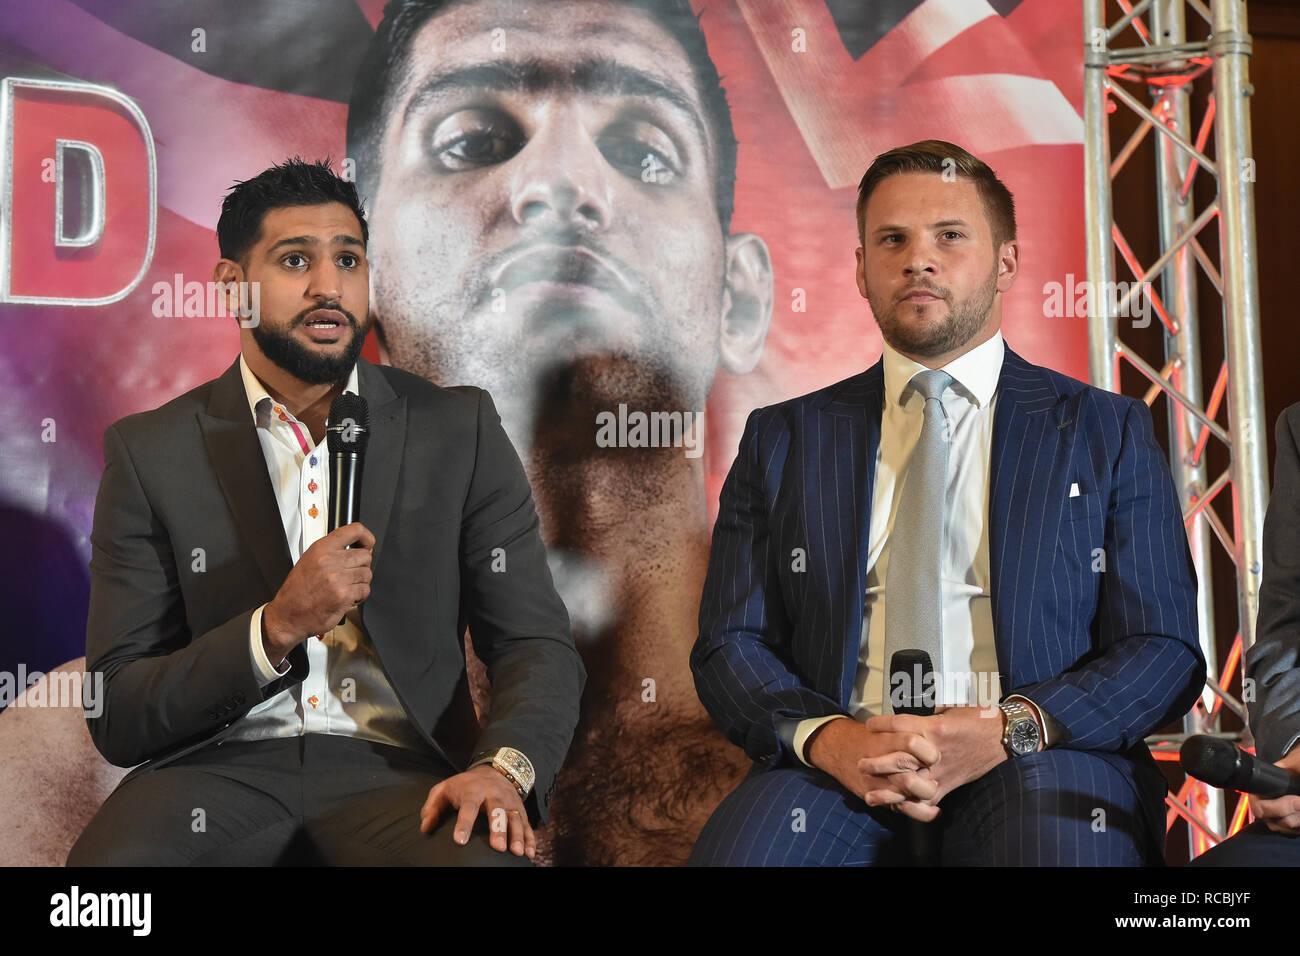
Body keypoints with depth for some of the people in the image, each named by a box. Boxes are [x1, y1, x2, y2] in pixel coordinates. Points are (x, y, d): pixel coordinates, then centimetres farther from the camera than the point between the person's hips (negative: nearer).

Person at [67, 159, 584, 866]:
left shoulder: (459, 430, 8)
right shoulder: (150, 453, 5)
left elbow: (539, 645, 5)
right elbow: (117, 720, 1)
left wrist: (503, 767, -17)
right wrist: (277, 628, -16)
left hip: (397, 772, 0)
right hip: (221, 771, 0)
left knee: (487, 860, -34)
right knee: (112, 859, -33)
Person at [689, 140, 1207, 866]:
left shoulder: (1105, 432, 13)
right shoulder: (782, 440, 16)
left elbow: (1164, 651, 6)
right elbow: (731, 644, 11)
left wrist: (1007, 730, -12)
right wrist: (825, 737, -11)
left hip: (1041, 765, 0)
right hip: (842, 775, 0)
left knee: (1057, 817, -34)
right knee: (740, 841, -30)